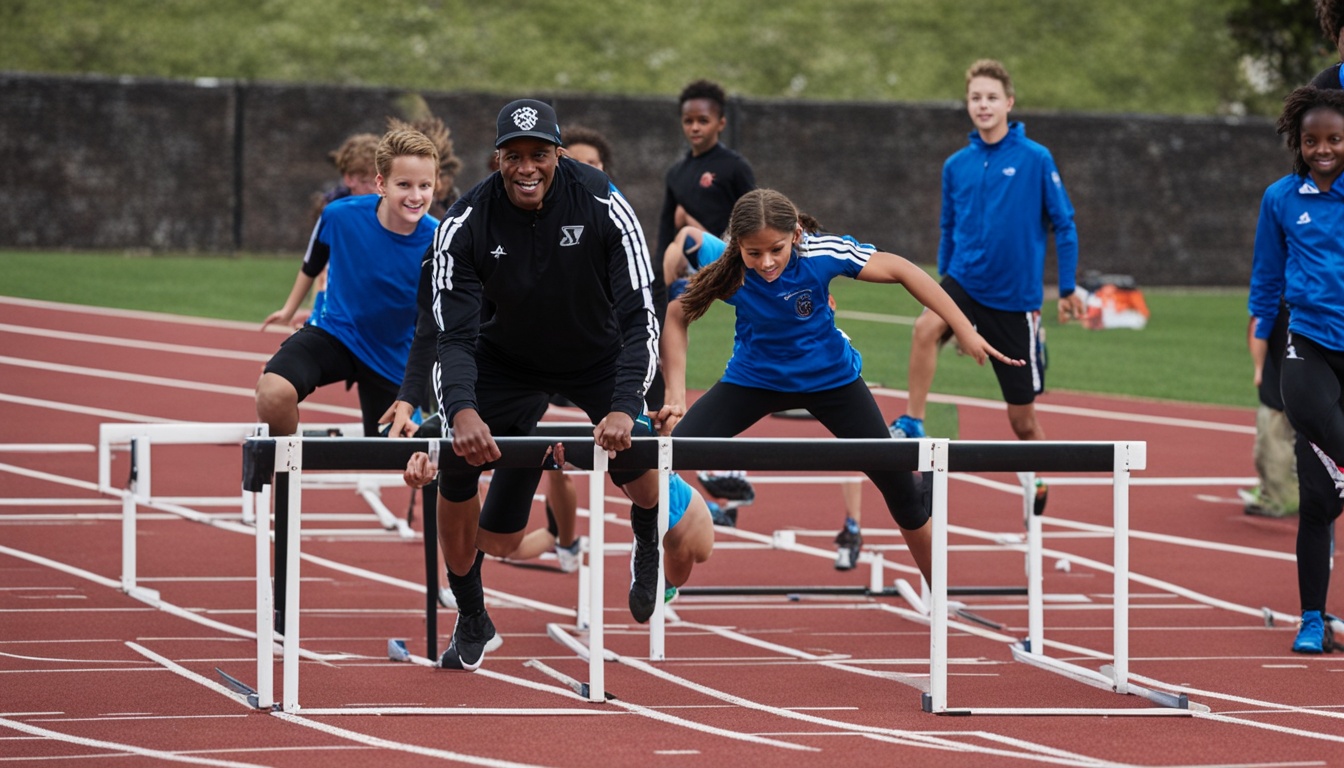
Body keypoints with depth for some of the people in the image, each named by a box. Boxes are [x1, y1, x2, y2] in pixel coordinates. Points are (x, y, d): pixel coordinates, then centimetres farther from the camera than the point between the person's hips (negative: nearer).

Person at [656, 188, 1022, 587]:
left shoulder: (823, 253, -30)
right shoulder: (725, 270, -28)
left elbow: (900, 270, -21)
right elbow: (677, 316, -13)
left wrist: (965, 331, -23)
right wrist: (676, 396, -21)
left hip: (831, 377, 0)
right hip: (754, 378, 0)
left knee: (898, 481, 0)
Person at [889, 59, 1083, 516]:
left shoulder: (1035, 160, -6)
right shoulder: (956, 166, 4)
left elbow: (1063, 225, -1)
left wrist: (1068, 289, -3)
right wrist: (944, 280, 18)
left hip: (1015, 298, -2)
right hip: (964, 282, 2)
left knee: (1021, 415, 6)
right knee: (926, 327, -33)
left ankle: (1039, 483, 30)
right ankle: (912, 423, -24)